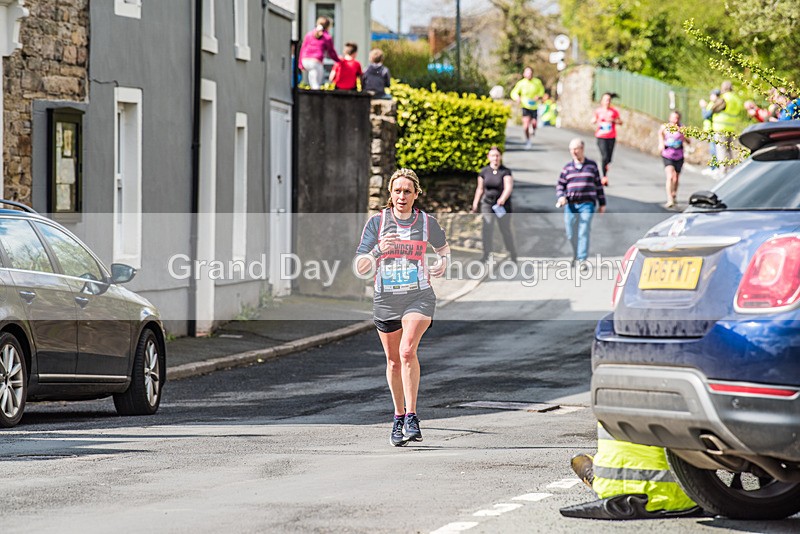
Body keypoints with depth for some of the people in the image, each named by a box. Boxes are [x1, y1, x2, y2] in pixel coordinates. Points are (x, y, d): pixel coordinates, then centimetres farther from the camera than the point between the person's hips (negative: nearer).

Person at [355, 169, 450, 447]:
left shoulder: (427, 222, 1)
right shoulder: (377, 222, -1)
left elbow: (443, 247, 23)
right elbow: (360, 267, -5)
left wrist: (443, 261, 2)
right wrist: (378, 250, -23)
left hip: (419, 296, -2)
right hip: (385, 299, 2)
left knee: (407, 351, -23)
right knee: (393, 360, 11)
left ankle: (411, 417, -20)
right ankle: (399, 417, 30)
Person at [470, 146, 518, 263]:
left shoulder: (506, 172, -6)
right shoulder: (484, 172, 5)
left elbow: (508, 188, -18)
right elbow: (480, 189, 13)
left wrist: (503, 199, -36)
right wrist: (475, 204, 13)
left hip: (502, 205, -2)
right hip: (487, 204, 2)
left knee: (505, 230, 3)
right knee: (487, 229, -8)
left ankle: (513, 253, 20)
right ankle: (486, 254, -4)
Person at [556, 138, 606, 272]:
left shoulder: (592, 166, 9)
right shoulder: (568, 168, 12)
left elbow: (598, 185, 13)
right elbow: (560, 185, 13)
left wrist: (602, 203, 12)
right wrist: (561, 197, -7)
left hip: (587, 204, -2)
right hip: (570, 205, 2)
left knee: (584, 232, -13)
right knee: (571, 234, 4)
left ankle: (582, 260, -15)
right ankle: (576, 254, 30)